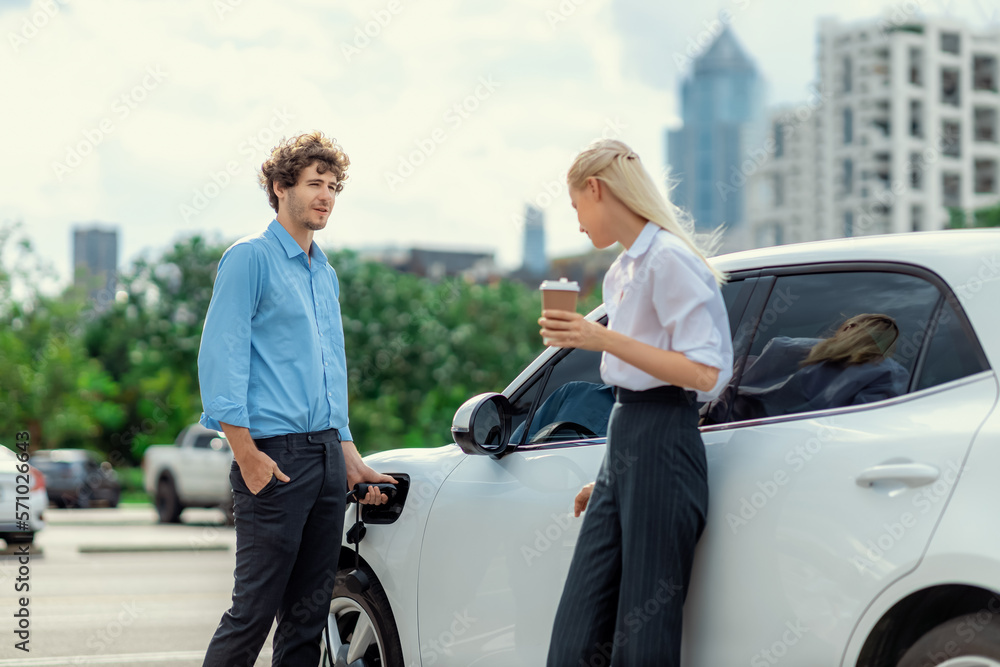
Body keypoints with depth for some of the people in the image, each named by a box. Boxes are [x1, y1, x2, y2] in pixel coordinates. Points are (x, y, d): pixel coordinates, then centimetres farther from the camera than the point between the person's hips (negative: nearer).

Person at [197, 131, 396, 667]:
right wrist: (247, 454, -17)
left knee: (309, 612, 8)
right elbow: (220, 360, -10)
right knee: (255, 608, -9)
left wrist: (349, 457, 19)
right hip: (276, 454, -8)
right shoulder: (251, 257, -3)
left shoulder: (325, 273, 20)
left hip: (326, 455, 8)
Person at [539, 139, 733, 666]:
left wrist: (604, 339, -20)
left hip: (662, 450, -9)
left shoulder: (669, 261, -10)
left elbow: (702, 373, -17)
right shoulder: (620, 272, 19)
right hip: (623, 446, 9)